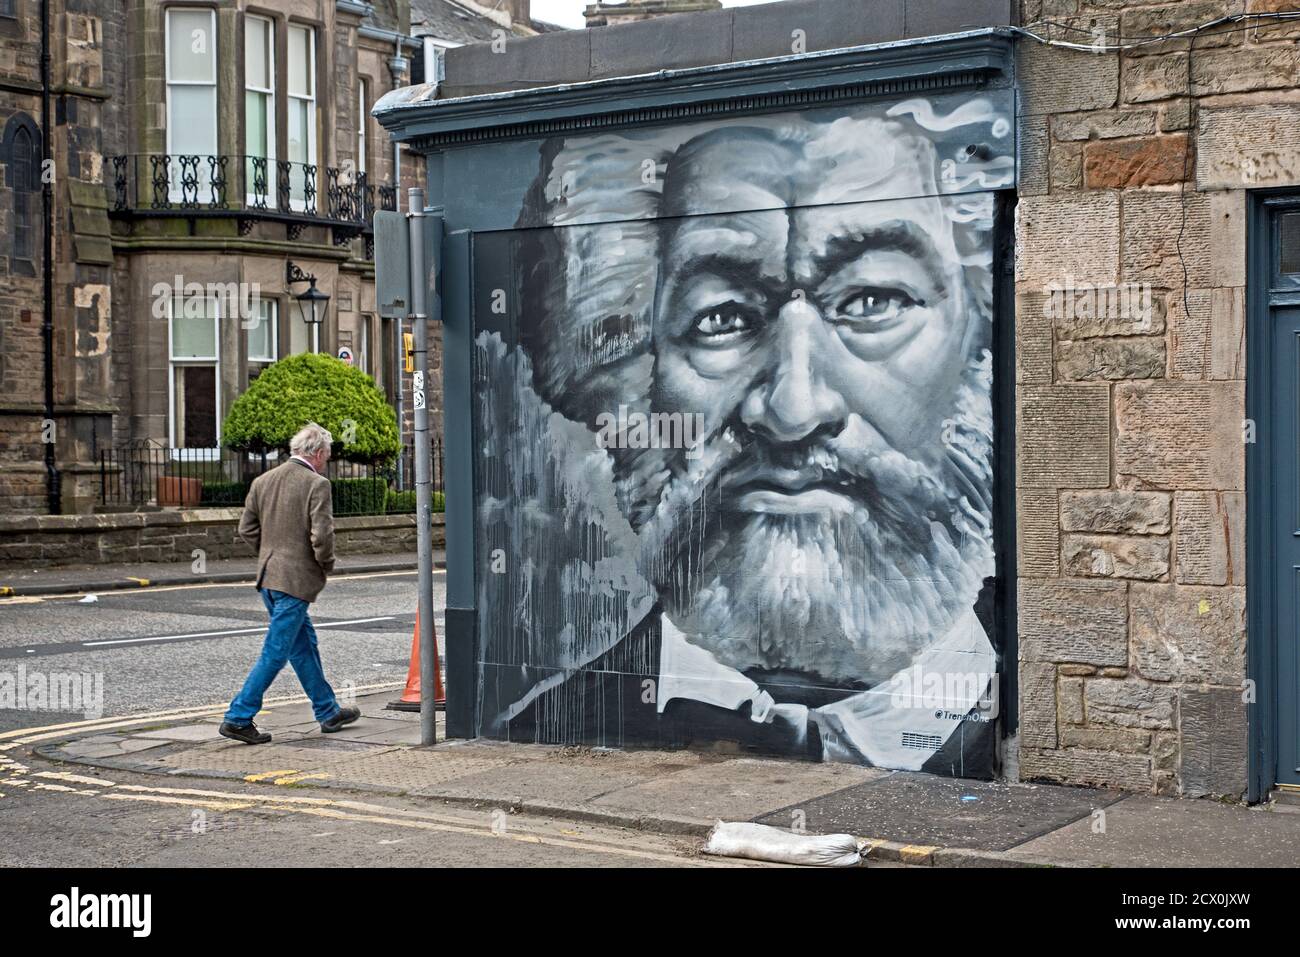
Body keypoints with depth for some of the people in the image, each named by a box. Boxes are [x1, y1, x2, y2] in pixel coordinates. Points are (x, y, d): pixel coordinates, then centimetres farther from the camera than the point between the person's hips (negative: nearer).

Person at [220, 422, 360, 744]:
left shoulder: (263, 481, 9)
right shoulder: (316, 485, -12)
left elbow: (247, 529, 11)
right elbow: (321, 536, -19)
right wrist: (326, 566, -1)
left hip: (268, 576, 8)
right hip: (297, 579, -8)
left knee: (304, 645, 18)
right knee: (276, 652, -2)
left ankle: (328, 712, 28)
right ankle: (238, 718, -2)